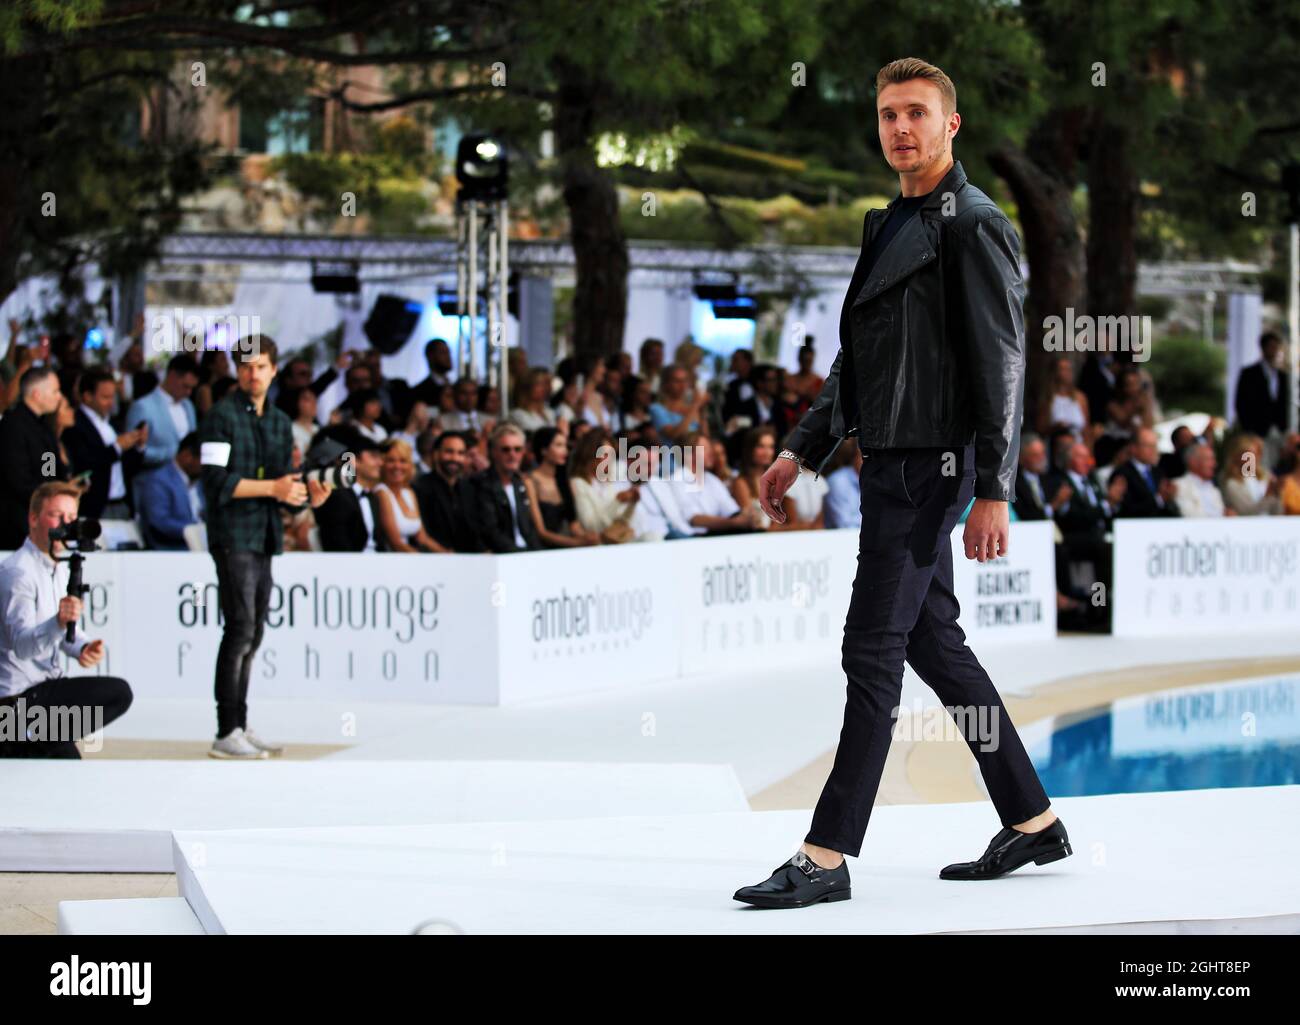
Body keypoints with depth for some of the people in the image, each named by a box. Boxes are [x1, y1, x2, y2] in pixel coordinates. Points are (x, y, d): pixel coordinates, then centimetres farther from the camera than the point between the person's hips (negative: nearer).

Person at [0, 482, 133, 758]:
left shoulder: (58, 568, 12)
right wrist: (59, 622, -48)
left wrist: (84, 648, -10)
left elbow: (69, 631, 14)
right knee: (118, 693, -20)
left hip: (46, 687, 10)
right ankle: (34, 741, -14)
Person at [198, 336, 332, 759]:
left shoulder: (280, 422, 17)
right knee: (240, 629, -12)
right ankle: (226, 733, -11)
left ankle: (240, 727, 14)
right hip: (233, 536, -7)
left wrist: (308, 494, -2)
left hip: (265, 537, 7)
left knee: (252, 635, 9)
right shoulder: (222, 416, -6)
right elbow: (216, 482, -14)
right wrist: (272, 488, -18)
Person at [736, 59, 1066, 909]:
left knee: (874, 650, -10)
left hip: (930, 466, -10)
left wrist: (994, 492, -20)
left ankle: (828, 856, -10)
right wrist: (803, 451, 19)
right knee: (934, 642, 13)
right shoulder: (892, 227, 18)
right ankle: (1032, 822, 21)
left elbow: (1002, 367, -15)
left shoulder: (975, 226, -10)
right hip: (893, 461, 10)